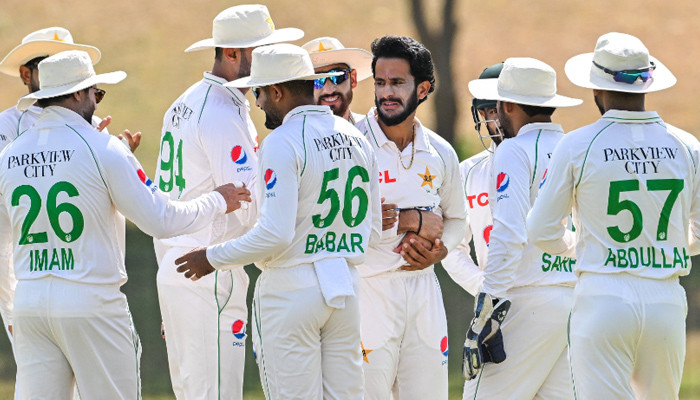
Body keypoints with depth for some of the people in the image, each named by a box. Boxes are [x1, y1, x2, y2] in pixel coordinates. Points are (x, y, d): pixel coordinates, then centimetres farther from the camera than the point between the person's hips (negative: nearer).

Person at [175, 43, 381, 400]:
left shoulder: (283, 143, -13)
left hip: (290, 289, -7)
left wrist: (213, 258, -9)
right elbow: (372, 228, 16)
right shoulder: (356, 139, 10)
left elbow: (274, 234, -20)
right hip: (344, 286, 7)